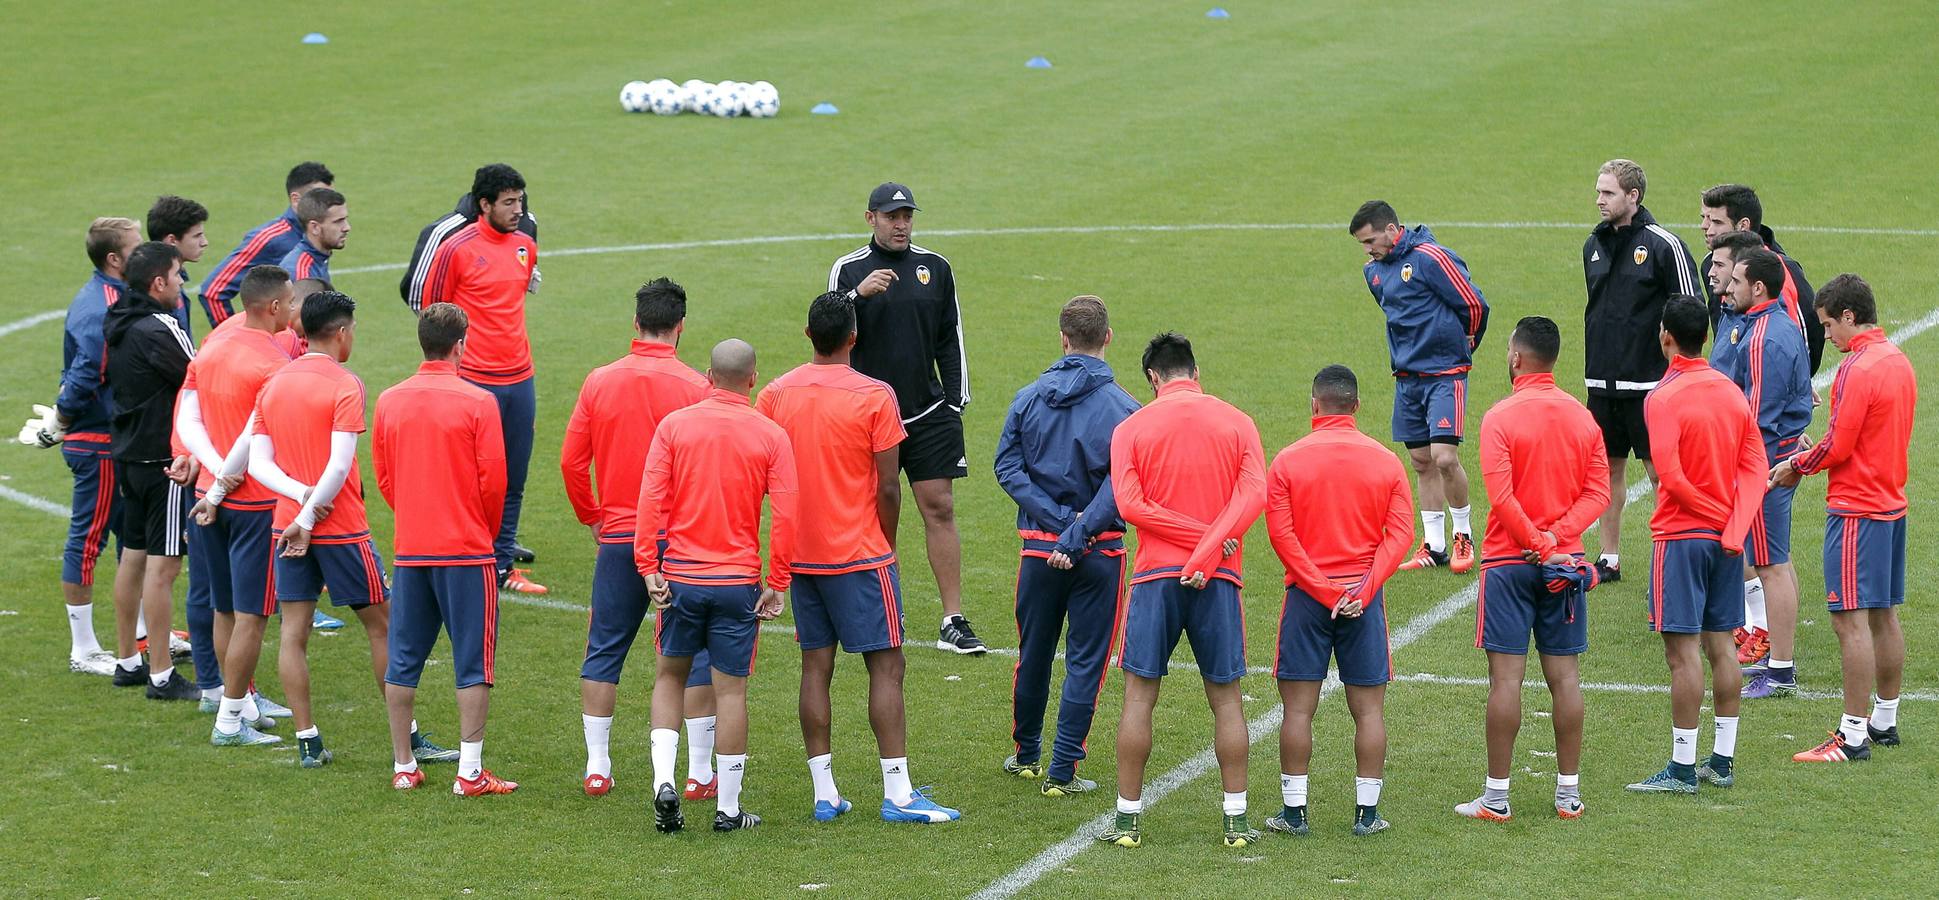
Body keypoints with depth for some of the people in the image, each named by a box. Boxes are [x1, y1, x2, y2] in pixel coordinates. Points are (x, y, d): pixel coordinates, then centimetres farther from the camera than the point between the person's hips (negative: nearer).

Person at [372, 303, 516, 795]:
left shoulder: (389, 401, 2)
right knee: (473, 662, 1)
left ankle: (403, 766, 15)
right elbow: (493, 480, -8)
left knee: (403, 661, 11)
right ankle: (470, 771, -2)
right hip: (467, 551, -4)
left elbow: (382, 477, 8)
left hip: (409, 550, 4)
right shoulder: (477, 402, -9)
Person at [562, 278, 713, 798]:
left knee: (604, 651, 12)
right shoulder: (694, 388, -9)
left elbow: (571, 462, 1)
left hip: (617, 539, 2)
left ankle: (596, 768, 13)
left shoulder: (600, 382, 0)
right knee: (695, 653, 6)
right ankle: (700, 773, 6)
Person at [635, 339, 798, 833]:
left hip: (681, 575, 1)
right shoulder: (771, 436, -3)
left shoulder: (673, 425, -2)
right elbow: (784, 516, -6)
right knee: (731, 689, 5)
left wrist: (648, 565, -4)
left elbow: (652, 499, -8)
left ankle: (663, 779, 1)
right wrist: (777, 583, 0)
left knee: (670, 675, 18)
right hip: (739, 580, -1)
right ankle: (728, 808, 9)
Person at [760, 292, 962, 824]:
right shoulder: (874, 396, -11)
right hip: (861, 555, -5)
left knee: (816, 667, 8)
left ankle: (824, 794, 9)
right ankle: (898, 795, -4)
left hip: (801, 555, 5)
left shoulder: (775, 395, 1)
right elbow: (888, 488, -11)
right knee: (886, 666, -1)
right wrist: (887, 544, 4)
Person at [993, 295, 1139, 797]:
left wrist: (1059, 520, -10)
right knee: (1085, 661, 4)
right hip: (1100, 552, -3)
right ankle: (1061, 772, 2)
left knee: (1033, 655, 18)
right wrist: (1078, 535, -18)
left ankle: (1026, 755, 32)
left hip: (1039, 548, 3)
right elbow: (1119, 487, -19)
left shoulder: (1028, 399, 0)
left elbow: (1007, 468, -6)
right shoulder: (1122, 408, -10)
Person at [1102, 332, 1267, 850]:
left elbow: (1130, 504, -9)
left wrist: (1200, 536, -9)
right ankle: (1236, 821, 8)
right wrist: (1210, 549, -15)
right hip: (1218, 578, 1)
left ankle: (1128, 819, 6)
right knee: (1226, 698, 8)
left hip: (1156, 575, -1)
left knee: (1139, 695, 5)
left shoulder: (1131, 429, 3)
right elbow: (1253, 493, -8)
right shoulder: (1236, 422, 6)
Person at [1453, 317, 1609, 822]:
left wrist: (1540, 545, -11)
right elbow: (1598, 491, 0)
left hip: (1509, 562, -4)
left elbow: (1501, 497, -18)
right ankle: (1569, 792, 12)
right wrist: (1558, 536, -8)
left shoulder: (1501, 418, -10)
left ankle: (1496, 796, 0)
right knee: (1564, 675, 8)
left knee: (1506, 676, -3)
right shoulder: (1582, 417, 5)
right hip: (1566, 564, 4)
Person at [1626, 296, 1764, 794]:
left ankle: (1682, 768, -2)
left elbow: (1670, 476, -22)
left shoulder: (1664, 398, -14)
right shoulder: (1733, 392, 7)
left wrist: (1710, 510, -9)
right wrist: (1734, 525, -6)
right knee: (1721, 645, 12)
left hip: (1682, 536, -7)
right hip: (1726, 541, 7)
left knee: (1683, 651, -5)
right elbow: (1755, 468, 3)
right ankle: (1722, 761, 16)